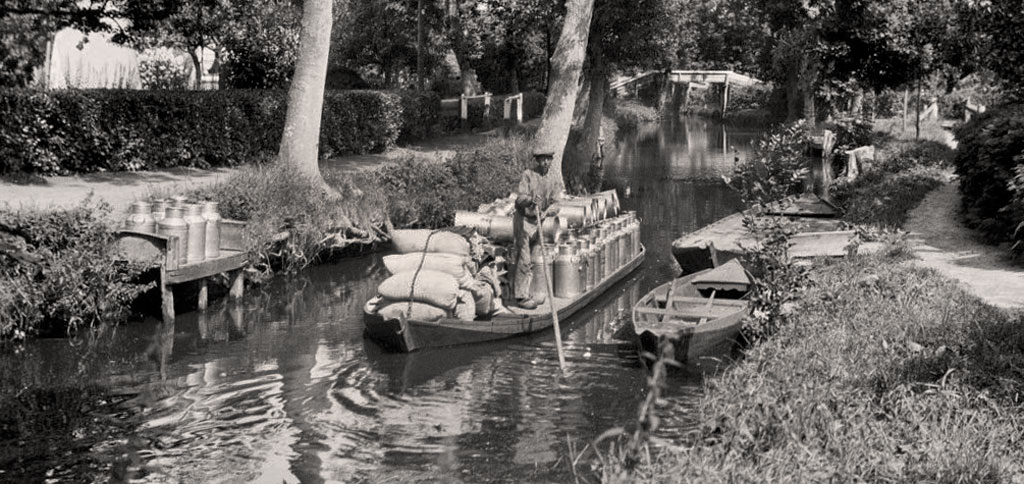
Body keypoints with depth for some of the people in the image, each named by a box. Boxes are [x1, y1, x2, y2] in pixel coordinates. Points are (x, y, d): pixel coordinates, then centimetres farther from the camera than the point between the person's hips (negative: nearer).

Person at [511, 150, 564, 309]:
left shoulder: (554, 180, 6)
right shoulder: (527, 175, -8)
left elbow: (556, 204, 0)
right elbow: (520, 197, -16)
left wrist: (546, 212, -21)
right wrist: (531, 200, -38)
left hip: (539, 222, 5)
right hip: (524, 220, -5)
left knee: (535, 260, 6)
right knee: (524, 261, -7)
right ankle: (521, 296, -3)